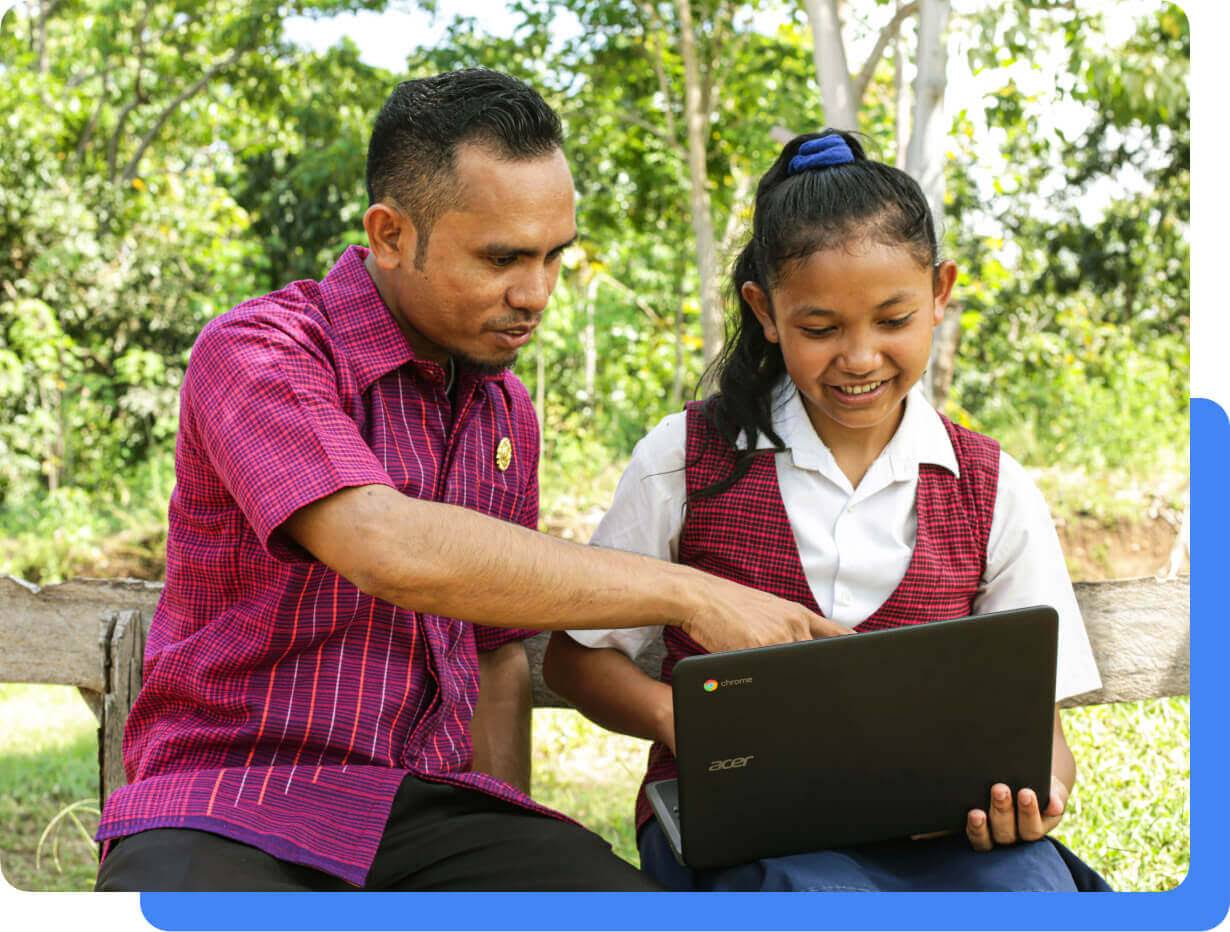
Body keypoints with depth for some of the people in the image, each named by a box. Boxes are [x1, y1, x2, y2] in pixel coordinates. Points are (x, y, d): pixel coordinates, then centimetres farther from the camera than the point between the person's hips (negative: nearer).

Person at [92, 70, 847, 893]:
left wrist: (514, 858, 8)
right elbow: (389, 550, -26)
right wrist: (689, 595, -23)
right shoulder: (256, 352, -9)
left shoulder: (506, 411, 15)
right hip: (233, 801, -5)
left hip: (429, 804, 6)